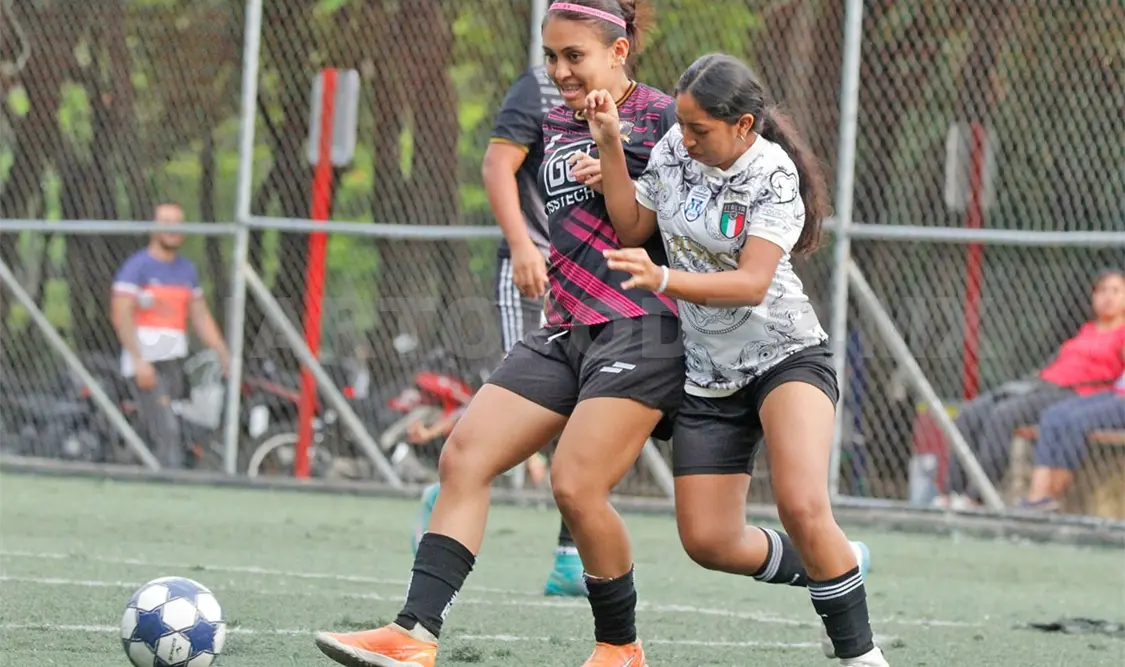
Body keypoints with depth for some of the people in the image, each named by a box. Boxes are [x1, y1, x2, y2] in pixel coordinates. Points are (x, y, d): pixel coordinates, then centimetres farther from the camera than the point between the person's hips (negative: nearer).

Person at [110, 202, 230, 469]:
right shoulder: (137, 267, -4)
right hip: (146, 363, -6)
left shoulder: (187, 269, 17)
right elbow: (121, 316, -11)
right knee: (166, 432, -17)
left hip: (174, 363, 7)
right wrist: (139, 361, -19)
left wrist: (223, 354, 10)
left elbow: (201, 317, 21)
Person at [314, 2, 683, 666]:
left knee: (576, 486, -15)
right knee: (464, 456, -7)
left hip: (642, 330, -7)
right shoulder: (553, 125, 17)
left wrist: (619, 172, -16)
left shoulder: (662, 118, -4)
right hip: (566, 331, 8)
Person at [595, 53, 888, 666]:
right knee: (708, 542, 2)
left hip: (785, 355, -6)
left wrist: (663, 280, -39)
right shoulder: (674, 150, -1)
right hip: (709, 377, 6)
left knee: (802, 508, -28)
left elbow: (752, 283, -26)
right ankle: (839, 570, 28)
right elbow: (630, 227, 8)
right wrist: (609, 145, -5)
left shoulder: (773, 175, -18)